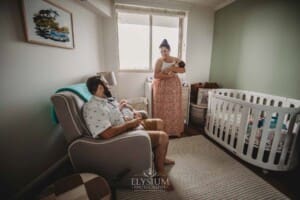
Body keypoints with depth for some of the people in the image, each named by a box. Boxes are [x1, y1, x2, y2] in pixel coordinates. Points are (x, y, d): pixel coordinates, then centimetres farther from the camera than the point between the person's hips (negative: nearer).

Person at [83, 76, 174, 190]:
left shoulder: (105, 99, 6)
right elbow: (107, 134, -34)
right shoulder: (93, 108, -25)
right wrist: (130, 124, -23)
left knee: (159, 122, 16)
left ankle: (161, 158, 29)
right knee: (163, 137, -18)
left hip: (127, 126, 11)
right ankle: (160, 171, 7)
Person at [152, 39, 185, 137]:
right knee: (162, 109, 0)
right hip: (162, 87, -3)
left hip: (174, 86, 3)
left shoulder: (176, 59, 7)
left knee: (174, 109, 7)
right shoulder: (159, 60, -3)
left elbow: (183, 70, -6)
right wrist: (168, 75, -17)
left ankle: (175, 130, 22)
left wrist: (172, 68, -17)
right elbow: (156, 75, -12)